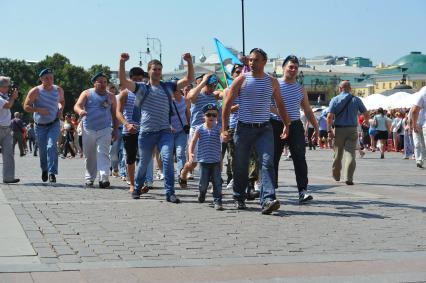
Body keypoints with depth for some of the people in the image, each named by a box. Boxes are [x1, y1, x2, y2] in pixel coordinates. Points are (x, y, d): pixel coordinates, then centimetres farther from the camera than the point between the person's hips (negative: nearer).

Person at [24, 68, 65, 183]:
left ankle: (52, 173, -23)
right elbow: (26, 106, -9)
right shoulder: (35, 91, -10)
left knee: (51, 146, -21)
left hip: (54, 124, 0)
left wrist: (61, 109, 2)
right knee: (43, 150, 9)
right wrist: (39, 110, -24)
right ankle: (44, 169, 37)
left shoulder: (58, 90, 1)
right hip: (40, 125, 0)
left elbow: (62, 101, 22)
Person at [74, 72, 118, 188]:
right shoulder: (87, 94, 3)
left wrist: (115, 130, 8)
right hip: (88, 130, 0)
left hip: (105, 130, 0)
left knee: (103, 154, -14)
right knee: (89, 156, 8)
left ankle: (104, 179, -23)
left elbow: (114, 114, 13)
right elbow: (77, 106, -9)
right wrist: (80, 111, -33)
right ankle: (89, 179, 20)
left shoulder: (110, 96, 9)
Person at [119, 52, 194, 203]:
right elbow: (123, 81, -9)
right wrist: (122, 62, -22)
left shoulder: (168, 87, 13)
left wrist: (189, 62, -6)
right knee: (143, 163, 10)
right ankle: (137, 188, 33)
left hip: (165, 131, 1)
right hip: (146, 132, -1)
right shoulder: (142, 87, 5)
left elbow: (189, 79, 9)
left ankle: (170, 193, -15)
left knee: (167, 158, -17)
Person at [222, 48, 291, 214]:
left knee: (267, 163, -16)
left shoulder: (272, 82, 9)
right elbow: (227, 104, 1)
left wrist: (286, 124, 15)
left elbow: (280, 104, 21)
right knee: (241, 166, 6)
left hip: (264, 128, 1)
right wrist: (224, 129, -4)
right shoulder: (241, 80, 1)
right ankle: (239, 198, 25)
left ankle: (268, 200, -25)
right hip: (244, 128, -1)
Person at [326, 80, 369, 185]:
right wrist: (366, 121, 24)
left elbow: (330, 116, -11)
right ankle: (349, 178, -15)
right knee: (350, 154, -4)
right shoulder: (356, 100, 1)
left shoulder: (335, 100, -1)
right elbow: (366, 113, 2)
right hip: (352, 130, -1)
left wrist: (329, 130, -9)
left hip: (339, 129, 1)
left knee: (338, 154, 14)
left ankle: (336, 176, 29)